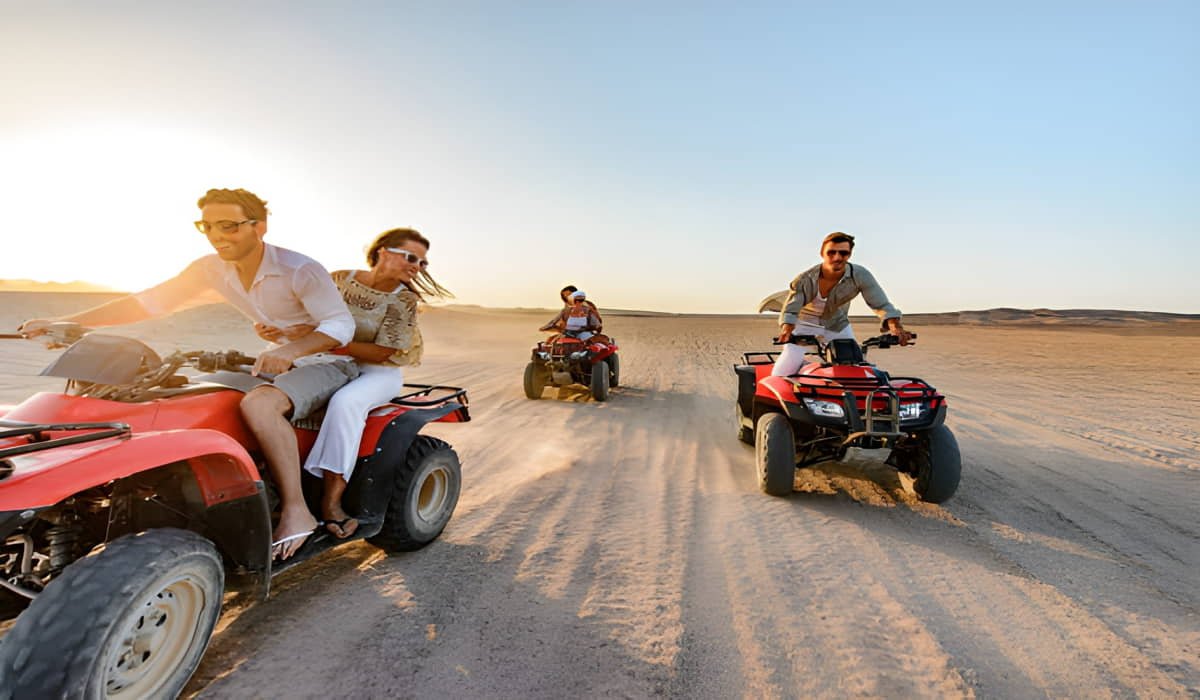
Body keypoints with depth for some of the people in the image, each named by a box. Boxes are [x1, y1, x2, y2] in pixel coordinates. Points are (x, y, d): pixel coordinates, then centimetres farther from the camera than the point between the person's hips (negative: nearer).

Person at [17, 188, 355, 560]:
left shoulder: (301, 270, -19)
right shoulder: (212, 270, 3)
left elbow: (342, 325, -24)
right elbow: (148, 302, 6)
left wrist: (290, 350, -39)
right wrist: (62, 322, 0)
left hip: (329, 361, -8)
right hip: (283, 360, 9)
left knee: (258, 403, -35)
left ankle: (296, 512, -26)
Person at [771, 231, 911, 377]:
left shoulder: (860, 275, -23)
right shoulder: (805, 279, -27)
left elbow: (881, 304, -24)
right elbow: (790, 309, -29)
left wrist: (896, 327, -43)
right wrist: (787, 330, -51)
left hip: (837, 325, 3)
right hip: (805, 323, -2)